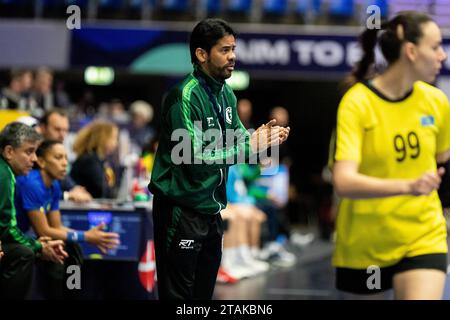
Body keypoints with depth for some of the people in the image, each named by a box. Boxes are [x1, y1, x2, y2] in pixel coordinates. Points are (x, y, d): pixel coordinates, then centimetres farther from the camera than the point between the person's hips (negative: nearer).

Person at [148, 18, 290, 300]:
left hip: (211, 210, 9)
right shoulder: (186, 96, -18)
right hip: (181, 211, -9)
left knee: (204, 292, 15)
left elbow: (239, 137, 14)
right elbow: (194, 157, -25)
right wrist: (249, 147, -22)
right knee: (178, 295, -4)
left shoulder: (226, 93, 8)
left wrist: (265, 137, -8)